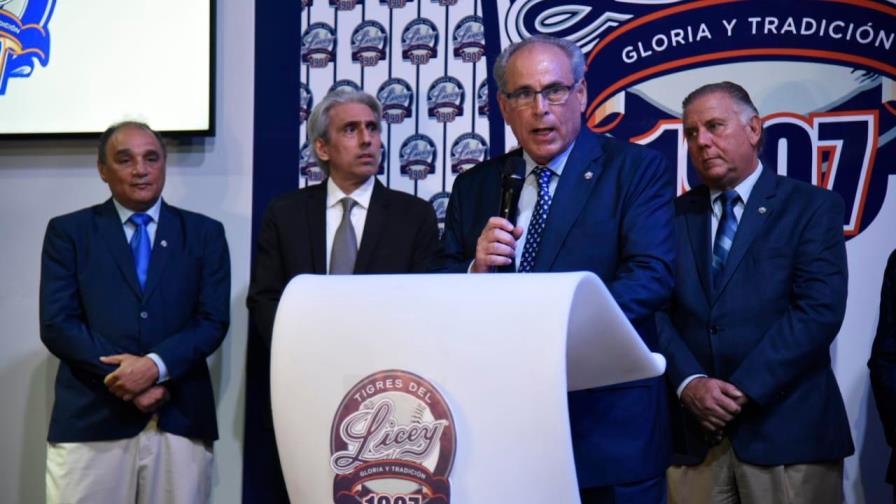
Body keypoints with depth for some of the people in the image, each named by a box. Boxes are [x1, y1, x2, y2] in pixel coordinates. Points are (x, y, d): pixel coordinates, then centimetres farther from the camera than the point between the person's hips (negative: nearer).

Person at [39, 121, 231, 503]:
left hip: (181, 417, 1)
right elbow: (57, 325, -1)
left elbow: (214, 321, 3)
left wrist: (156, 365, -13)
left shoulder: (204, 233, 10)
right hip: (91, 418, -1)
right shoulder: (68, 232, 8)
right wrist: (124, 377, -11)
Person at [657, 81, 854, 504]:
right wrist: (689, 383, -12)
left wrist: (743, 389, -14)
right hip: (694, 430, 3)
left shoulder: (813, 207, 1)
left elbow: (819, 309, -10)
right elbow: (655, 310, 3)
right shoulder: (674, 215, 11)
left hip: (786, 427, -2)